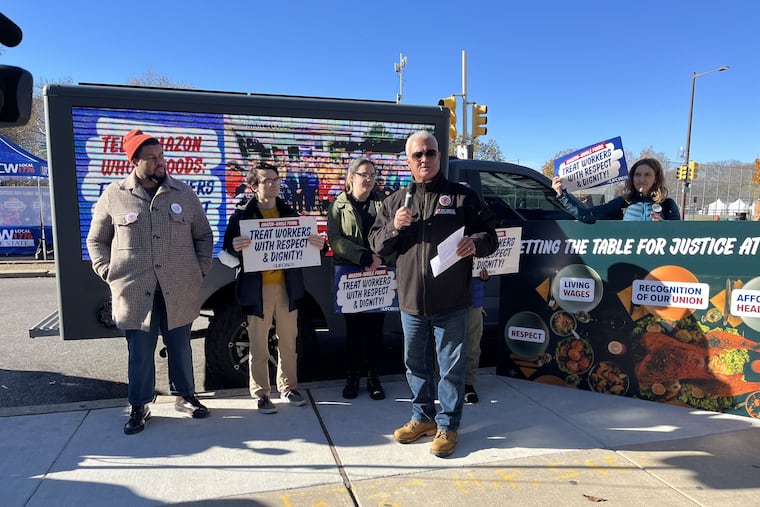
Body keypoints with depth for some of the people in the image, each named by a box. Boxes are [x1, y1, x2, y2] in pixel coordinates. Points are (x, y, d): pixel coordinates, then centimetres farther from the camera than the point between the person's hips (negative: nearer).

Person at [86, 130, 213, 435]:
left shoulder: (184, 193, 5)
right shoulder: (114, 196, 2)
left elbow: (204, 236, 12)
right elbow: (96, 241, 12)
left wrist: (200, 270, 3)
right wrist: (109, 273, 1)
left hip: (179, 292, 1)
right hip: (134, 292, -1)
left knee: (180, 347, 13)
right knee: (140, 351, 7)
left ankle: (184, 396, 32)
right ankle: (139, 407, 25)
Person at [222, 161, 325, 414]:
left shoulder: (289, 212, 8)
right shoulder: (242, 215, -5)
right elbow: (227, 248, -10)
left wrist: (317, 244, -11)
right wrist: (235, 247, -32)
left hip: (287, 286, 4)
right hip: (256, 288, -3)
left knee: (288, 343, 14)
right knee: (258, 347, 5)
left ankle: (288, 387, 30)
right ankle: (261, 394, 20)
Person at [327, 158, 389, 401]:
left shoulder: (382, 203, 9)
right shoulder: (339, 205, 4)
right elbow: (335, 239, -8)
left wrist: (380, 258, -17)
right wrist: (365, 257, -18)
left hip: (378, 275, 1)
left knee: (375, 326, 5)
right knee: (353, 327, 6)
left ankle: (373, 376, 18)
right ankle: (353, 376, 20)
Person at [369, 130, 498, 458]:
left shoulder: (462, 196, 1)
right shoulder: (395, 201, 11)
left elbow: (490, 234, 2)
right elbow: (377, 244, 10)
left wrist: (475, 243, -21)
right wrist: (394, 227, -10)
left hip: (451, 303, -3)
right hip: (411, 301, 4)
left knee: (451, 366, 7)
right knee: (416, 363, 17)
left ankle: (447, 425, 24)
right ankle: (422, 417, 36)